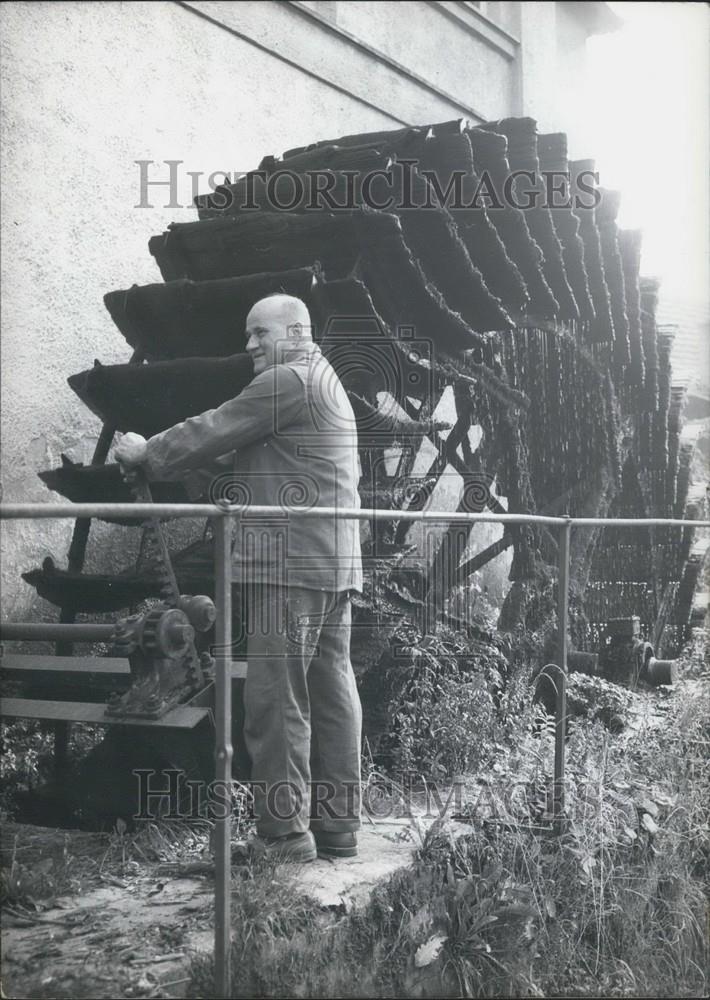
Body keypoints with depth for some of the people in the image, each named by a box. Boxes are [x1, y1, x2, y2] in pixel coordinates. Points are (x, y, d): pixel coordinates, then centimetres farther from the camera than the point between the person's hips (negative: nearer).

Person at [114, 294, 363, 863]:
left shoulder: (287, 381, -9)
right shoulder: (324, 383, 24)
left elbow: (213, 433, -7)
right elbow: (237, 453, 23)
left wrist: (148, 453, 7)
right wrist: (165, 456, 15)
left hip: (291, 562, -10)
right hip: (333, 562, 10)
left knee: (278, 699, -8)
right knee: (331, 691, 9)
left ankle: (284, 834, -5)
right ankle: (337, 826, 14)